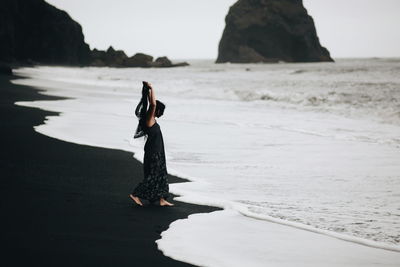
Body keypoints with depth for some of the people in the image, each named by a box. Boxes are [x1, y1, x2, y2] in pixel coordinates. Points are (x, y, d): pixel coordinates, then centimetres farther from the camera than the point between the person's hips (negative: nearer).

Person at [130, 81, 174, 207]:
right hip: (153, 152, -10)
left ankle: (162, 199, 16)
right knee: (152, 175, -3)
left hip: (157, 152, 10)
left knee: (161, 174, 11)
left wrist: (149, 90, 15)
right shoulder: (149, 119, -16)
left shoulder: (151, 119, 8)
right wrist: (151, 88, -24)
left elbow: (152, 103, 19)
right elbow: (153, 104, -29)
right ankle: (135, 194, 3)